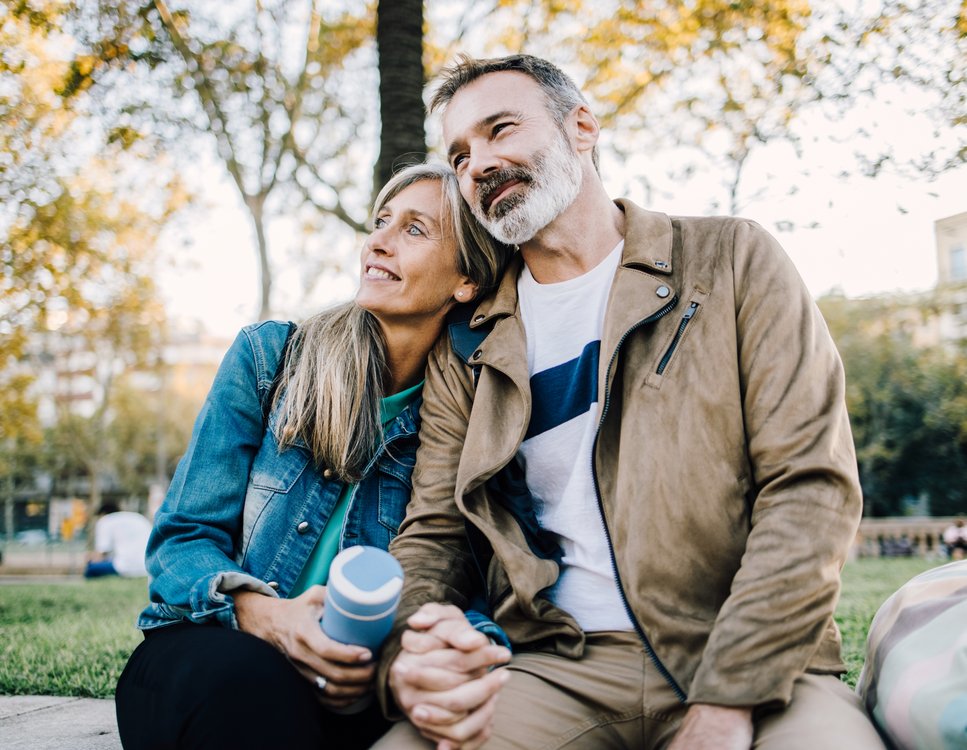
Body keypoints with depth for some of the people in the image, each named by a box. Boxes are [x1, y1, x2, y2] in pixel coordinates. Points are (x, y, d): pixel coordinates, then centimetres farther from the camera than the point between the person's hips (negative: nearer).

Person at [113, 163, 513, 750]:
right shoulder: (269, 355, 3)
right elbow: (184, 535, 1)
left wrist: (470, 643, -29)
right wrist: (259, 611, -22)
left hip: (350, 690, 1)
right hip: (203, 657, 0)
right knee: (246, 676, -37)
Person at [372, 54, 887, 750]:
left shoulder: (732, 261, 2)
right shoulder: (467, 349, 11)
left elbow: (813, 488, -5)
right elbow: (433, 534, 10)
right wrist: (404, 656, -13)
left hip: (750, 665, -1)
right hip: (559, 669, 2)